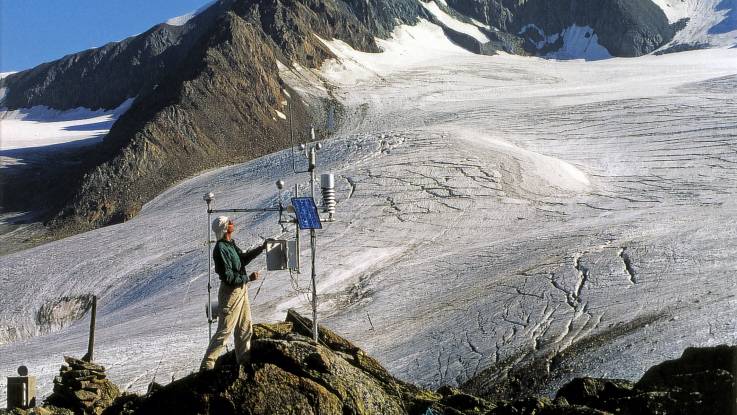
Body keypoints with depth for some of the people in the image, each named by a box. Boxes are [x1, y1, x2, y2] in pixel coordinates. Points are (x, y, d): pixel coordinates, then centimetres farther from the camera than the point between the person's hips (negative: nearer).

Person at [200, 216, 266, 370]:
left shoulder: (231, 244, 6)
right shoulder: (221, 249, -23)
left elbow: (243, 258, 22)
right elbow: (228, 277, -25)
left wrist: (261, 248, 18)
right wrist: (248, 278, -19)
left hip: (241, 289, 10)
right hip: (230, 292, -10)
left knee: (245, 328, 18)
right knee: (224, 330, -6)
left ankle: (244, 359, 32)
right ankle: (207, 364, 1)